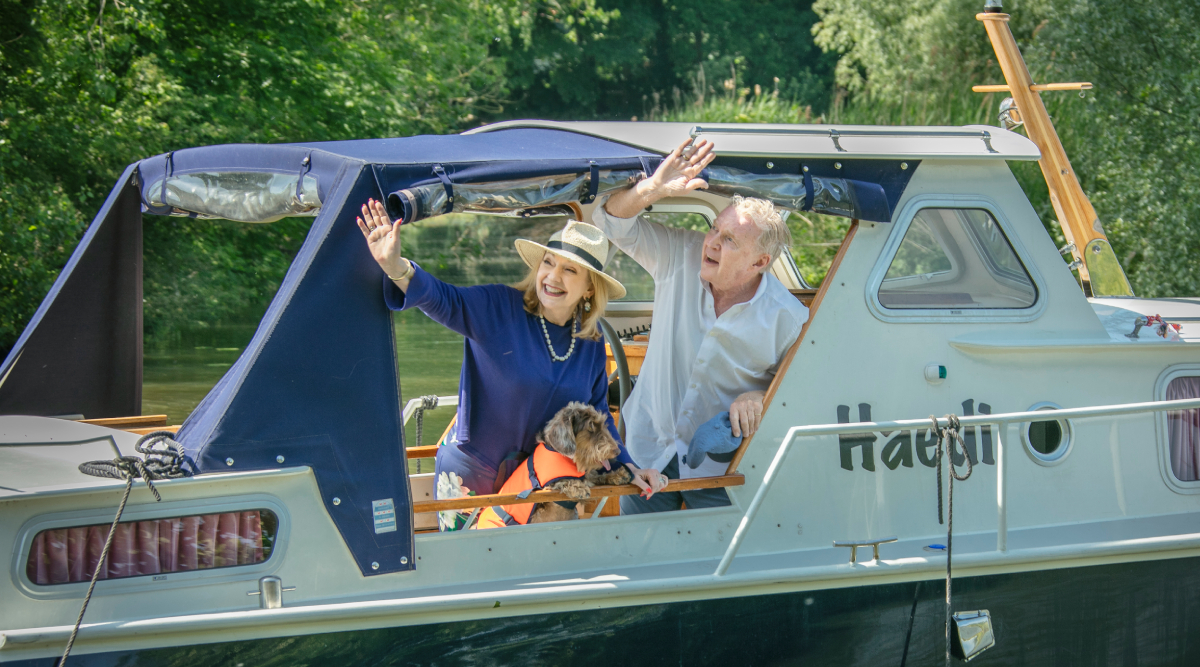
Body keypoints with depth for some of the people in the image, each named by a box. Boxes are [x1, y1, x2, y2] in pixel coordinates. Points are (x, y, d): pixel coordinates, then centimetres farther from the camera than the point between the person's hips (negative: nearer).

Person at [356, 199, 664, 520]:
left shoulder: (592, 342, 1)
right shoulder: (498, 309, -14)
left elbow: (597, 413, 11)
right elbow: (443, 300, -31)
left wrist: (626, 465, 2)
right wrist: (397, 268, -50)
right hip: (470, 470, -3)